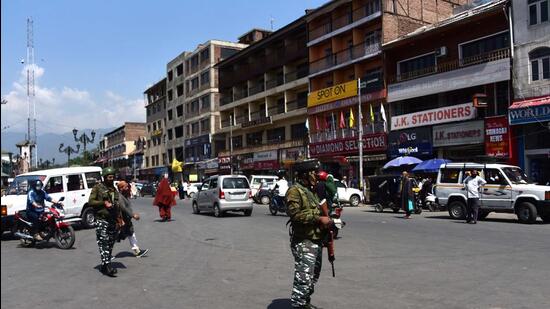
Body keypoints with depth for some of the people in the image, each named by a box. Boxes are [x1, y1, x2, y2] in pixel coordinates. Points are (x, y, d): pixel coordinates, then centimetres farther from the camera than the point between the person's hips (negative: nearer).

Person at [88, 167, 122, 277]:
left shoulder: (114, 189, 19)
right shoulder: (98, 187, 0)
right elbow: (90, 202, -6)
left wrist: (120, 218, 17)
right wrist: (104, 203, -14)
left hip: (113, 220, 7)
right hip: (101, 219, -6)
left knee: (110, 244, 8)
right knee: (103, 243, -13)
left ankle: (104, 266, 16)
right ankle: (107, 266, -16)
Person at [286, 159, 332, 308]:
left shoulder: (311, 191, 18)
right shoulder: (295, 190, -12)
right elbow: (294, 213, -24)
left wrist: (326, 220, 9)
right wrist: (319, 219, -22)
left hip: (317, 240, 10)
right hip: (304, 241, -10)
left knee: (314, 276, 19)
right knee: (304, 277, -12)